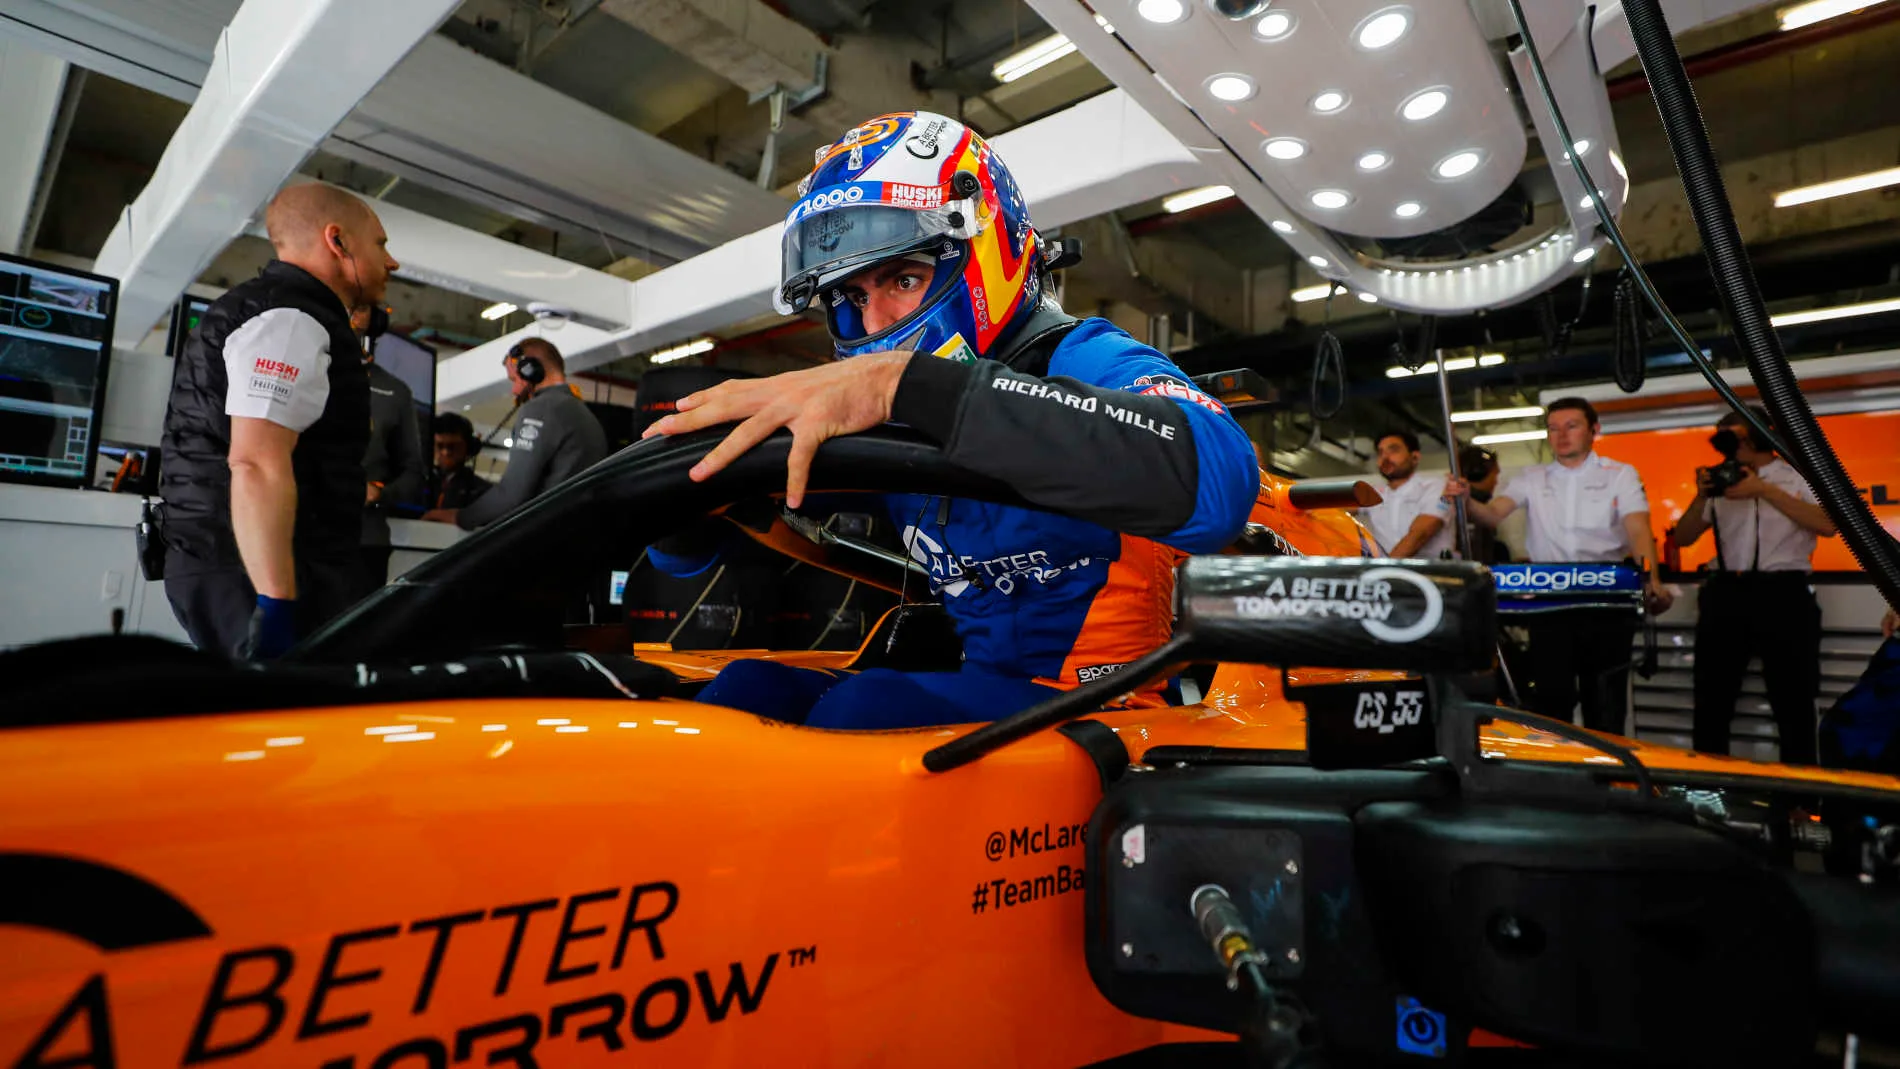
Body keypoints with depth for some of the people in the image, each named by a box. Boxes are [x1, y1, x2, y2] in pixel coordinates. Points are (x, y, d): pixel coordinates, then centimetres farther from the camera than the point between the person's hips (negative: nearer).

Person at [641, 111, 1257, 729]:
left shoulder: (1084, 361, -11)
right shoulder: (880, 424, 6)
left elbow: (1216, 479, -37)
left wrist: (907, 383, -40)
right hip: (973, 682, 5)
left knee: (857, 708, -29)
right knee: (747, 686, -15)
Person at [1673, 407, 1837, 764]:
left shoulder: (1800, 477, 7)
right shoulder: (1723, 481, 16)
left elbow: (1827, 525, -11)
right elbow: (1683, 538, 12)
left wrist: (1764, 490, -15)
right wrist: (1702, 497, -3)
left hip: (1782, 594, -3)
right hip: (1726, 595, 3)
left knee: (1793, 704, 3)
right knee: (1711, 702, 7)